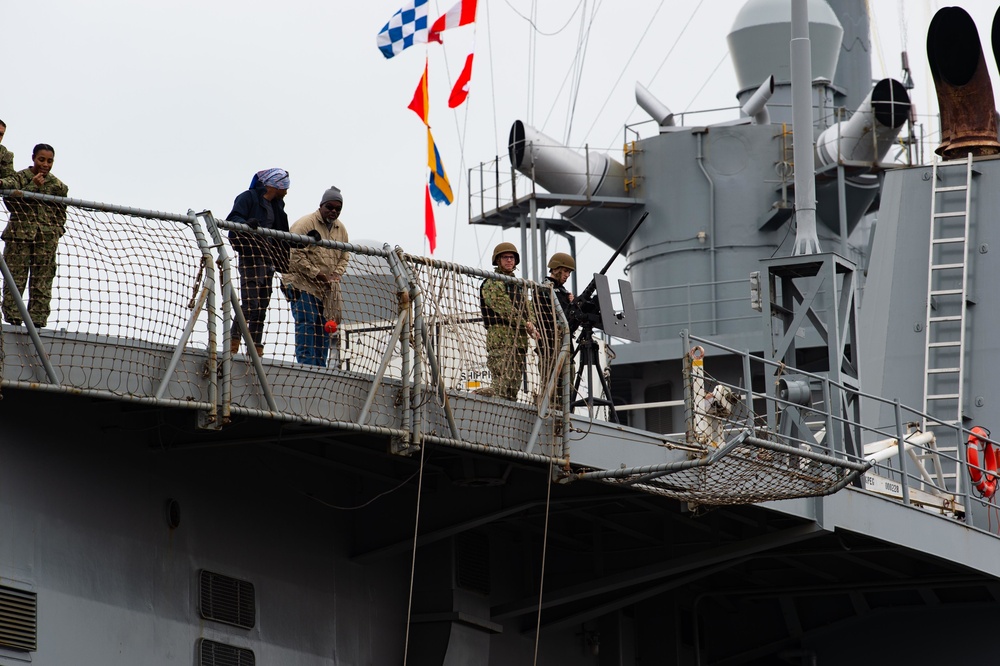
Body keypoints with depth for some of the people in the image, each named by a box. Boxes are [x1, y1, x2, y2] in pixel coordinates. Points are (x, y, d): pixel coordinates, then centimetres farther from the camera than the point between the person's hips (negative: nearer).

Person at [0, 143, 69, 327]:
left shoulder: (58, 186, 13)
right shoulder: (20, 177, 5)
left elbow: (61, 215, 18)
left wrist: (55, 233, 6)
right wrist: (33, 187, -18)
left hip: (47, 240, 2)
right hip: (19, 235, -2)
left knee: (42, 285, -2)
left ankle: (37, 323, -1)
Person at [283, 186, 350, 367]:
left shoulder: (341, 229, 12)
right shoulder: (305, 224, -11)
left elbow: (344, 256, 19)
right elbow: (295, 255, -16)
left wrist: (336, 274, -1)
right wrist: (317, 274, -19)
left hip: (328, 290, 7)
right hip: (304, 286, -7)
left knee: (325, 332, 8)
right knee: (306, 328, -12)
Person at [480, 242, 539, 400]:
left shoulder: (518, 284, 24)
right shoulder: (491, 283, -2)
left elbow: (527, 307, 19)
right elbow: (505, 309, -11)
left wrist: (531, 325, -2)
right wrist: (527, 326, -12)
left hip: (520, 339, 8)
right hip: (501, 338, -8)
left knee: (514, 386, 5)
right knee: (503, 382, -18)